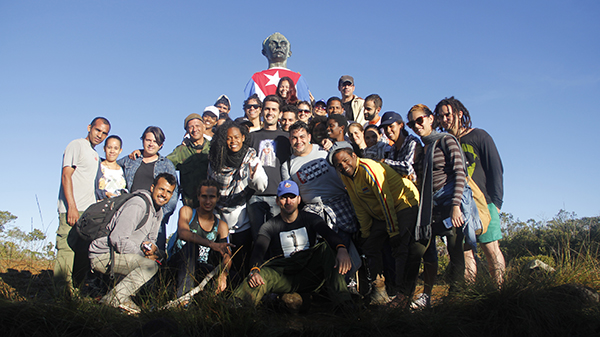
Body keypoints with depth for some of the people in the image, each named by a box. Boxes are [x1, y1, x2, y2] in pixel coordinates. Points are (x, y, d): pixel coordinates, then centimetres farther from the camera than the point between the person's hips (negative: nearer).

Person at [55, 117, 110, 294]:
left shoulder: (95, 155, 23)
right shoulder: (77, 145, -1)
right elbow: (66, 175, -11)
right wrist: (71, 206, -18)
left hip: (89, 212, 8)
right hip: (73, 210, -8)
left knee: (85, 254, 6)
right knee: (67, 251, -10)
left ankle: (75, 290, 13)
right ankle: (63, 292, -8)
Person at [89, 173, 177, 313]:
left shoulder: (158, 211, 11)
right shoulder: (138, 205, -20)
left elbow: (151, 239, 14)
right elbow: (118, 239, -25)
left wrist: (152, 248, -10)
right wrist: (143, 253, -18)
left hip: (117, 253, 10)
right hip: (102, 254, -10)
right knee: (149, 265, -25)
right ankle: (116, 298, -13)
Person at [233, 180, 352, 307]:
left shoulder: (311, 219, 11)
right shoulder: (270, 227, 9)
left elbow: (329, 234, -9)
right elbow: (258, 251, -7)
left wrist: (341, 249, -34)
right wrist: (254, 270, -31)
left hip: (310, 276, 1)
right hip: (284, 277, 0)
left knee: (325, 248, -26)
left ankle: (342, 303, -36)